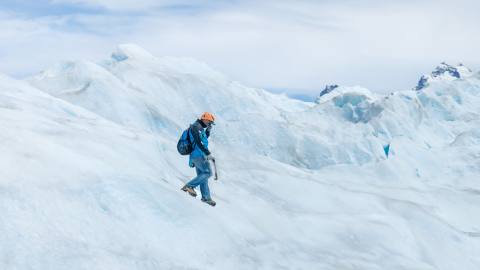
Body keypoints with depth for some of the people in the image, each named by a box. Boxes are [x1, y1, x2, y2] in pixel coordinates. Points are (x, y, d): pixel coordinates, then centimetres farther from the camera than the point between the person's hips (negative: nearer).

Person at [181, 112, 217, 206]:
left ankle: (206, 197, 14)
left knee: (202, 175, 11)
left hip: (197, 156, 10)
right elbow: (199, 143, -23)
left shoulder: (200, 128, 19)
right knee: (207, 173, -11)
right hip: (198, 155, -10)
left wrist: (208, 130, 15)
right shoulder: (196, 127, -12)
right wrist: (208, 154, -27)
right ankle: (189, 186, -10)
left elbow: (204, 139, 32)